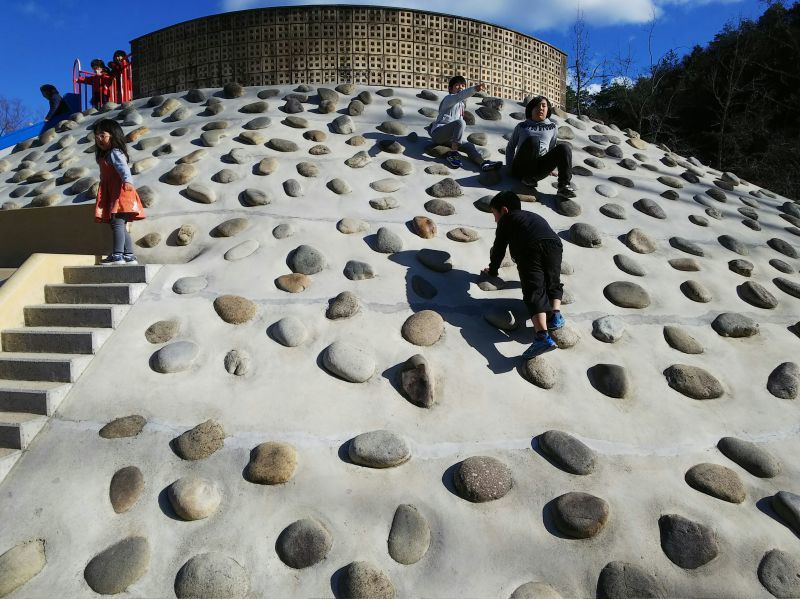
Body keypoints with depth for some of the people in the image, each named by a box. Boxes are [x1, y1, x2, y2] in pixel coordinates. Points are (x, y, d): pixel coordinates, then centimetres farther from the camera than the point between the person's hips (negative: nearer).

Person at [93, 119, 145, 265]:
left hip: (120, 194, -10)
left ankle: (117, 255, -17)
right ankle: (129, 256, 12)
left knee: (117, 223, -15)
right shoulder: (103, 154, 24)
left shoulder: (115, 153, -7)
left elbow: (123, 167, -26)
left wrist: (127, 181, -42)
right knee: (121, 226, 9)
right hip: (110, 195, 10)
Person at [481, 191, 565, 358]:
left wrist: (492, 270, 39)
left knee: (534, 292, -15)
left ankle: (543, 336, -33)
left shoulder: (506, 219, 26)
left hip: (529, 249, -5)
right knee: (553, 283, 22)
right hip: (554, 244, 5)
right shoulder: (535, 216, 43)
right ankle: (555, 313, -8)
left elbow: (499, 248, 25)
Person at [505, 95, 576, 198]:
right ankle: (529, 178, -24)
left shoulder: (552, 127, 20)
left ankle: (564, 185, -33)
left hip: (539, 170, 2)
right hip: (521, 167, -2)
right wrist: (509, 167, 13)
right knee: (532, 140, -31)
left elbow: (552, 149, 29)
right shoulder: (521, 126, 16)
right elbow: (510, 147, 22)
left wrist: (550, 167, 22)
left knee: (564, 147, -23)